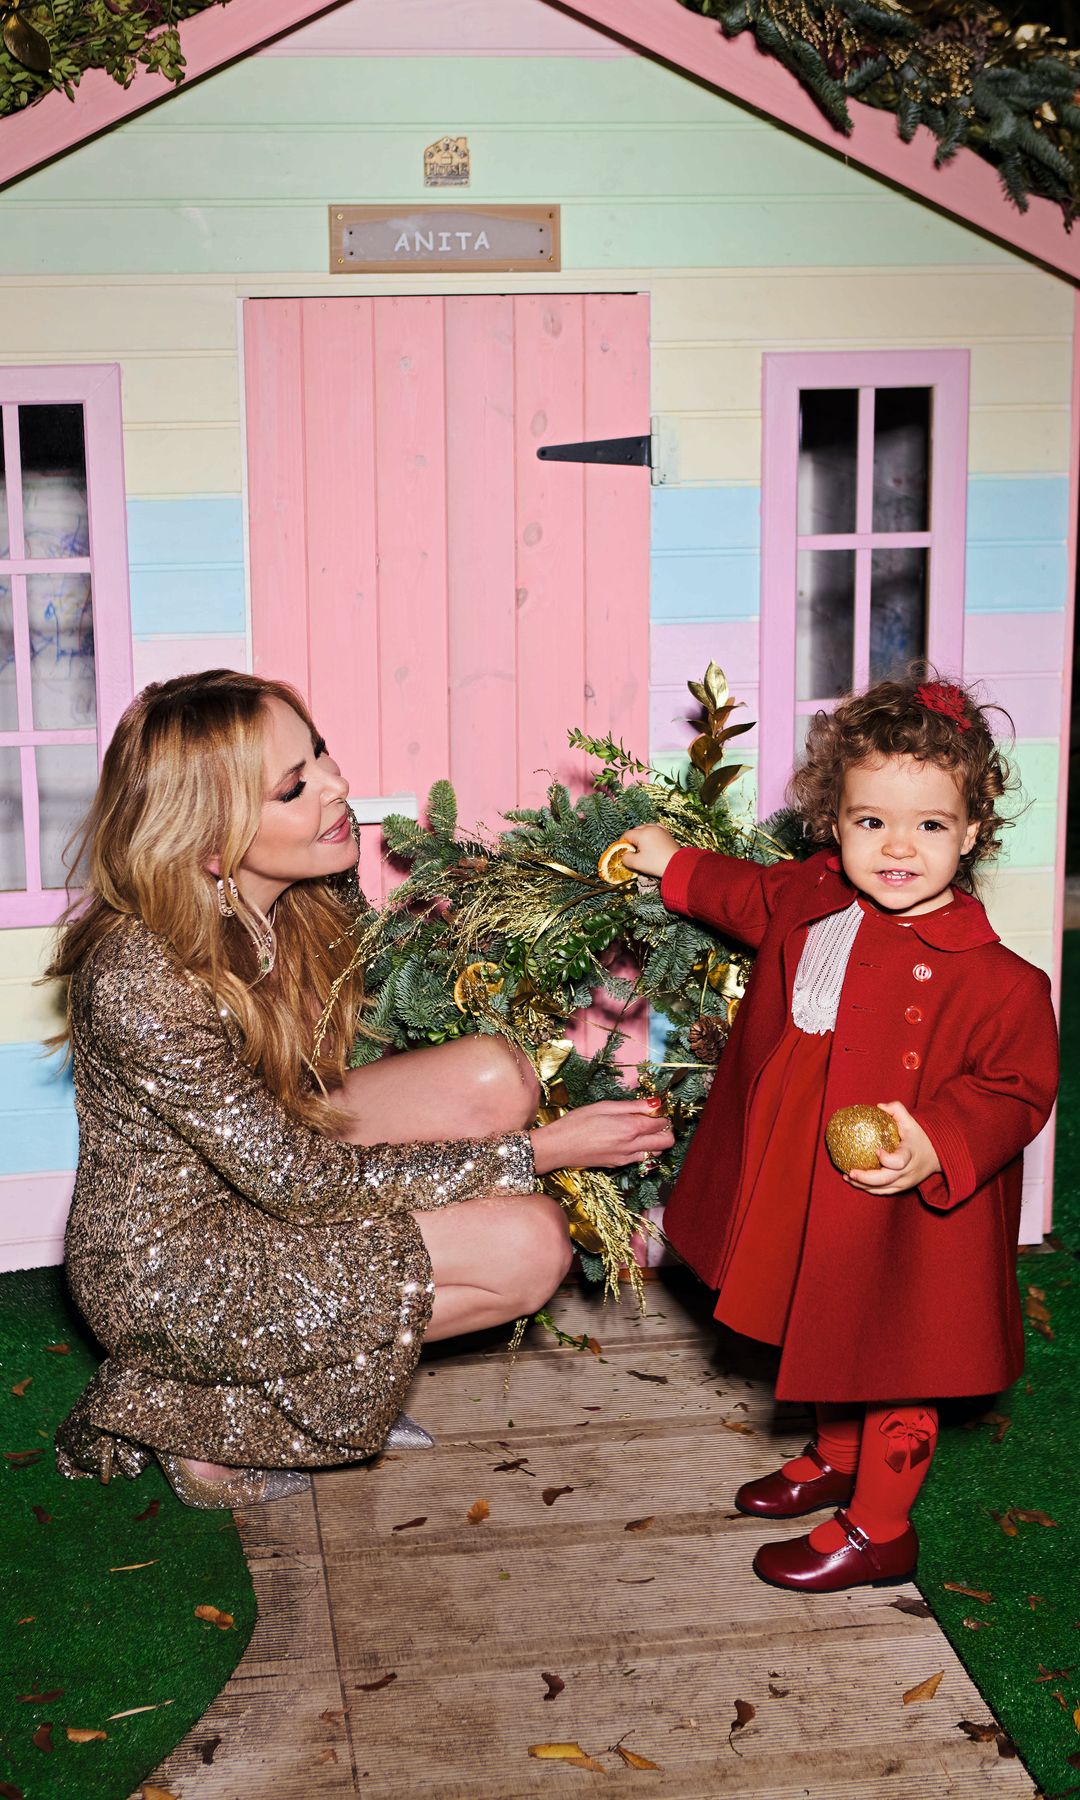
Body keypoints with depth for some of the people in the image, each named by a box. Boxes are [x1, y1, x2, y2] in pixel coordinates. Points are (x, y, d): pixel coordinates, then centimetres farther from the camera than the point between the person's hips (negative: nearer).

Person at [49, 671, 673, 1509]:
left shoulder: (315, 887, -12)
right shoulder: (144, 984, -33)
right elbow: (306, 1184, -25)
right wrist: (537, 1151, -21)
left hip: (262, 1163, 7)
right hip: (170, 1269, -7)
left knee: (495, 1076, -12)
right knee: (531, 1245, -17)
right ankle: (188, 1409, -3)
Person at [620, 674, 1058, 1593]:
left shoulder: (991, 976, -25)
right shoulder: (810, 901, -5)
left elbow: (1015, 1090, -19)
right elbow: (751, 896, 18)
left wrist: (934, 1146, -34)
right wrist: (675, 866, 29)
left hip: (910, 1216, -7)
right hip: (806, 1189, 7)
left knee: (895, 1358, 10)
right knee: (825, 1334, 26)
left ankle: (878, 1526, 29)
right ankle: (835, 1458, 51)